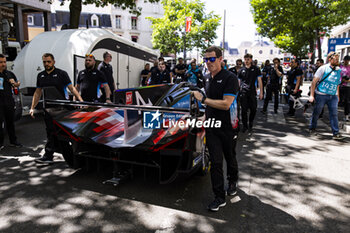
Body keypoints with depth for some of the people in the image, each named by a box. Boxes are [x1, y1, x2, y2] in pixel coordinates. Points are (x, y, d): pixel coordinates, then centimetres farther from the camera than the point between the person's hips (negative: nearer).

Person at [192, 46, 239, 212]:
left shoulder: (230, 78, -14)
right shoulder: (207, 78, 9)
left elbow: (226, 104, -25)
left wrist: (203, 99, -22)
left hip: (228, 127, -4)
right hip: (211, 127, 5)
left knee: (230, 158, 17)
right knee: (215, 162, 2)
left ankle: (233, 182, 44)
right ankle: (219, 197, 11)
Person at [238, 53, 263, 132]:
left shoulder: (256, 69, 6)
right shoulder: (241, 70, 9)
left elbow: (259, 81, 4)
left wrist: (261, 92, -3)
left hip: (252, 92, 0)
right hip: (243, 92, 1)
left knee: (253, 109, 2)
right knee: (244, 110, -1)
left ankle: (250, 124, 25)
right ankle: (245, 125, 12)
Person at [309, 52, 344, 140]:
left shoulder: (338, 70, 11)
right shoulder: (323, 68, -4)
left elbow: (337, 84, 20)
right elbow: (314, 81, -6)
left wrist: (338, 96, 16)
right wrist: (312, 95, -11)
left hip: (333, 96, 4)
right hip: (321, 95, -4)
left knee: (334, 113, -2)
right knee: (316, 112, 7)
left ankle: (336, 133, 1)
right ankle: (312, 128, 25)